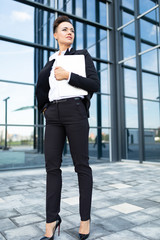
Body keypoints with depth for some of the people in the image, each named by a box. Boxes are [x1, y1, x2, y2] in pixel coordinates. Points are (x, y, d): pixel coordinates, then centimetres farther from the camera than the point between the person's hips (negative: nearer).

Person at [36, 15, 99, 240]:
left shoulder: (83, 54, 12)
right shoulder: (50, 62, 23)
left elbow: (95, 84, -1)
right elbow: (41, 87, 29)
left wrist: (68, 76, -9)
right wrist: (44, 107, 15)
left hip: (75, 111, -4)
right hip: (54, 115, 4)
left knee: (81, 165, -3)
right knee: (52, 165, -2)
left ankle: (85, 217, 8)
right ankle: (52, 219, 7)